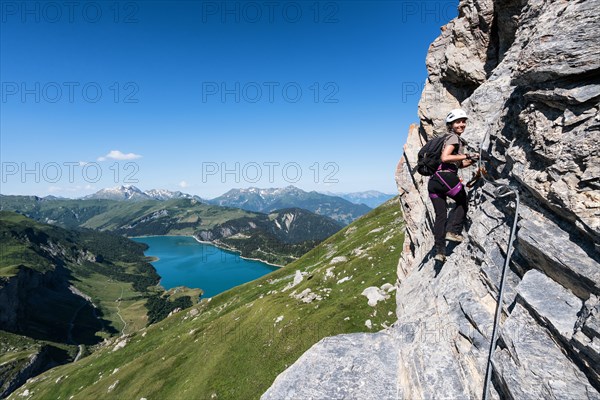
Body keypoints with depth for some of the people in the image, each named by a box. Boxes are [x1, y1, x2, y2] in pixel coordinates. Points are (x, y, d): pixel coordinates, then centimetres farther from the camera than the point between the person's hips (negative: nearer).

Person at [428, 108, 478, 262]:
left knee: (440, 215, 7)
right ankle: (453, 231, 8)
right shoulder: (454, 137, 1)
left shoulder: (454, 138, 29)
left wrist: (473, 159, 18)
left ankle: (440, 251, 7)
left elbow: (459, 164, 31)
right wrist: (467, 156, -10)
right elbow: (445, 158, -17)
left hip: (433, 181, 8)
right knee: (463, 202, 18)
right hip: (446, 177, -8)